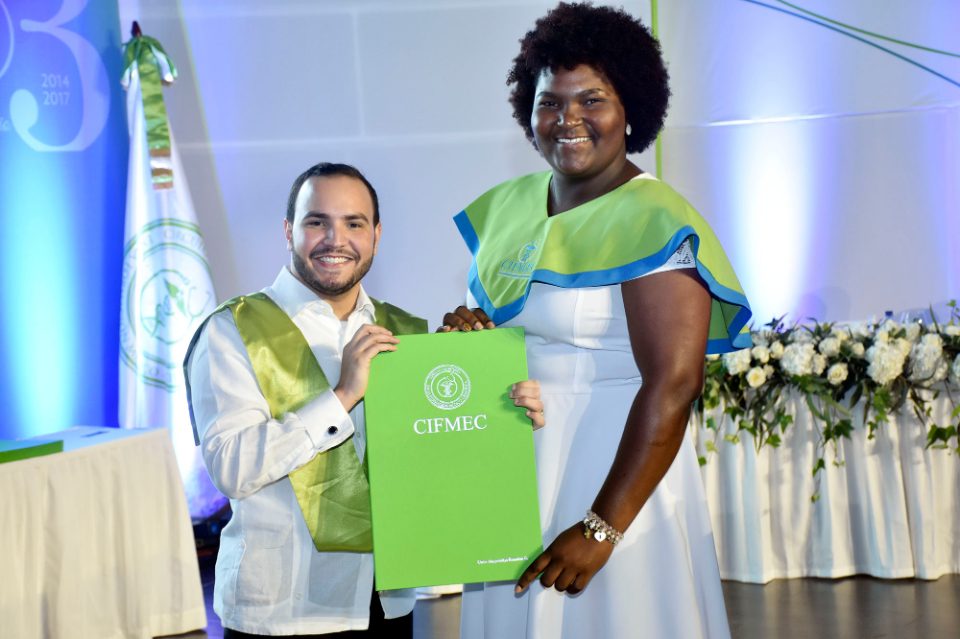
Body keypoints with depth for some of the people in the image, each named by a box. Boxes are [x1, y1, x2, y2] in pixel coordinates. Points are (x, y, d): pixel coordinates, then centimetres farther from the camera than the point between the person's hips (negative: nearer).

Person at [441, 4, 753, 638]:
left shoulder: (653, 222, -16)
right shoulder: (506, 207, 6)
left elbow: (672, 388, -22)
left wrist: (602, 528, -25)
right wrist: (466, 328, -5)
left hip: (611, 473, -7)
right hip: (511, 478, 7)